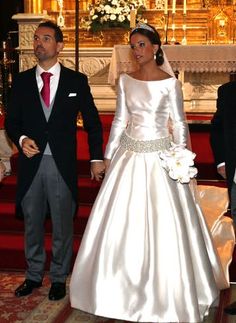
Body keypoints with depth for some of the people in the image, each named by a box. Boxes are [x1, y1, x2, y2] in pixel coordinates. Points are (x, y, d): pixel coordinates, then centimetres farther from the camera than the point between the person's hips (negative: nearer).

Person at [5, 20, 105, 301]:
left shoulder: (76, 81, 1)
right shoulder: (21, 81, 5)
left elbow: (92, 122, 6)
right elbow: (11, 121, 9)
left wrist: (96, 158, 1)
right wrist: (21, 139, -12)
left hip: (62, 164, -2)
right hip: (31, 161, 2)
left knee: (62, 223, 8)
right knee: (32, 223, 13)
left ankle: (58, 278, 25)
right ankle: (34, 275, 31)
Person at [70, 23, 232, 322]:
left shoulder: (170, 82, -6)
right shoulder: (125, 80, 5)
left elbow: (179, 123, -3)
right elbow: (119, 120, 10)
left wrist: (182, 158, -12)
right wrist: (108, 155, 8)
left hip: (160, 157, -4)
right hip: (129, 154, 4)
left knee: (163, 225, 0)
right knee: (122, 223, 7)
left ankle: (165, 293, 18)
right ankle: (126, 285, 26)